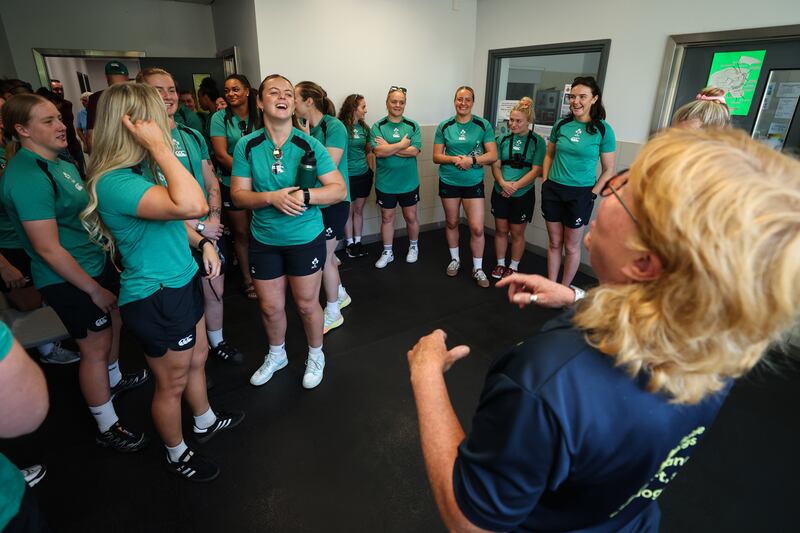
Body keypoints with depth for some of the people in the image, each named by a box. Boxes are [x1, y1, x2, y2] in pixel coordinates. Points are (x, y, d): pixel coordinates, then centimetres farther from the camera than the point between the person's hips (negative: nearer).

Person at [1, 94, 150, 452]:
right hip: (68, 280, -9)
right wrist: (95, 290, -18)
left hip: (97, 263, 9)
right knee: (95, 348, 4)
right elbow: (48, 249, -24)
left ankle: (114, 380, 51)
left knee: (114, 323, 24)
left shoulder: (60, 163, 5)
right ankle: (108, 428, 23)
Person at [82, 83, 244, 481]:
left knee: (197, 357, 26)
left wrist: (202, 242, 3)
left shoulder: (144, 169, 3)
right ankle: (177, 455, 39)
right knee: (172, 383, 12)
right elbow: (192, 205, -45)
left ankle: (205, 422, 51)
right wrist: (158, 146, -35)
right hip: (154, 299, -9)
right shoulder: (115, 182, -29)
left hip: (181, 283, 9)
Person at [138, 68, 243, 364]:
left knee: (215, 291, 15)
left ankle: (217, 342, 38)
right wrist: (197, 227, -14)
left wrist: (213, 220, -5)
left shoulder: (193, 136, 8)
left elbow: (212, 183, 11)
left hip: (209, 231, 5)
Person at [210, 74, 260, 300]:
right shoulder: (220, 118, -5)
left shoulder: (258, 116, 2)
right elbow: (221, 155, -11)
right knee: (241, 233, 8)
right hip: (232, 185, -2)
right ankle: (247, 279, 23)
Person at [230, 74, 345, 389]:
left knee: (306, 304, 11)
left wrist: (304, 196, -27)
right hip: (264, 239, 2)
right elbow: (238, 194, -5)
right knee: (270, 307, 14)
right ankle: (276, 355, 43)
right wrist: (272, 197, -23)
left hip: (306, 238, -2)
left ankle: (316, 356, 38)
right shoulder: (247, 146, -4)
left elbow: (339, 189, -11)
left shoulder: (309, 145, -8)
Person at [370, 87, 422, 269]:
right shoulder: (377, 127, -4)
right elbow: (378, 151, -19)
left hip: (409, 183, 1)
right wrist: (402, 145, -14)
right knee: (387, 217, 12)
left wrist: (389, 148, -16)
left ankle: (414, 247, 36)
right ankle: (387, 252, 28)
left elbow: (415, 151, -15)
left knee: (411, 217, 13)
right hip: (385, 183, 0)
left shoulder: (413, 126, -1)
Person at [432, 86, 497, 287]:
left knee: (477, 228, -4)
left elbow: (493, 155, -7)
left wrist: (472, 160, -22)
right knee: (451, 222, 14)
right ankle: (454, 259, 35)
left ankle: (478, 269, 13)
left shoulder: (483, 125, -3)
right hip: (449, 182, 2)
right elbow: (436, 156, 0)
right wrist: (454, 159, -18)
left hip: (474, 183, -1)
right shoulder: (444, 126, 0)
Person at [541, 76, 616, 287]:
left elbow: (608, 170, -3)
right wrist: (545, 181, 4)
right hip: (553, 190, 3)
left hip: (580, 193, -3)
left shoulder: (603, 129, -7)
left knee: (571, 246, 8)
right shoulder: (561, 125, 1)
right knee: (554, 243, 12)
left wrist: (592, 194, -10)